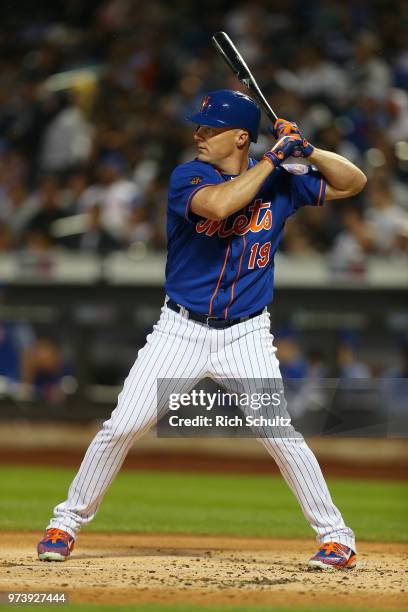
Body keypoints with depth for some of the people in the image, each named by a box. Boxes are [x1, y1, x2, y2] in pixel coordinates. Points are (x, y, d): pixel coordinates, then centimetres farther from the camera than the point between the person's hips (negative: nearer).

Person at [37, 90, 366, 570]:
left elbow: (353, 182, 8)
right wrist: (273, 158, -23)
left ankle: (335, 535, 1)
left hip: (246, 336, 0)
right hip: (181, 329, 0)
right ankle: (67, 521, 12)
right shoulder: (187, 178, -9)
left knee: (280, 435, -12)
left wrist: (308, 151, -10)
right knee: (122, 425, -4)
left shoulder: (280, 182, 0)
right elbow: (219, 204, -31)